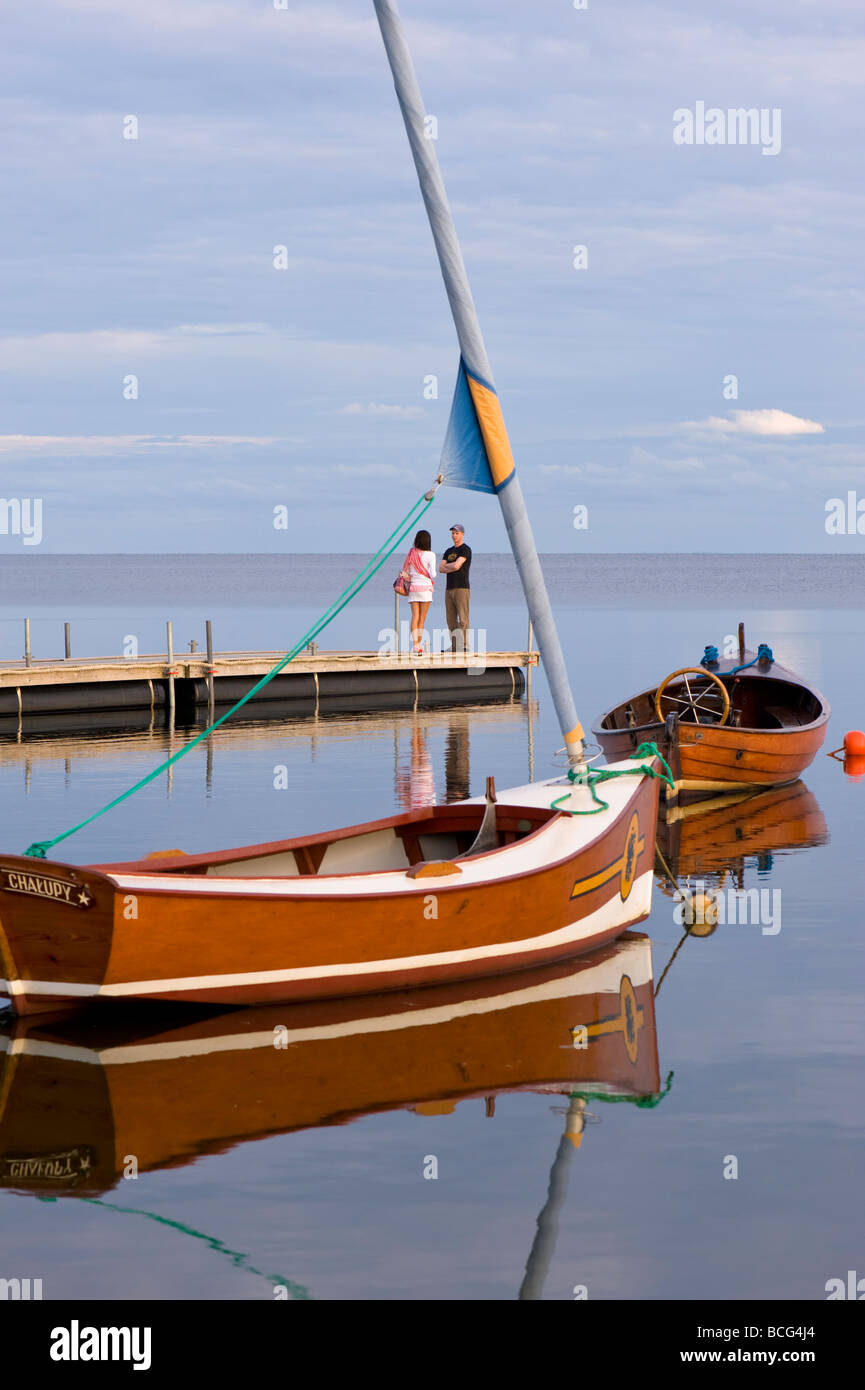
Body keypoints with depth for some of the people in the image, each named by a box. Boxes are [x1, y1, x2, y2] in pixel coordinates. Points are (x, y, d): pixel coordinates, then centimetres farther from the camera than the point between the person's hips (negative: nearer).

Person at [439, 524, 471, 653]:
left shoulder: (465, 550, -6)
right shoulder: (449, 552, 18)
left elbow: (456, 565, -19)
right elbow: (441, 569, 7)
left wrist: (446, 565, 1)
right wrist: (453, 567, -10)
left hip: (461, 589, -8)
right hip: (449, 589, 8)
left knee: (463, 620, -10)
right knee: (451, 620, 7)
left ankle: (464, 646, -11)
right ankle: (454, 646, 10)